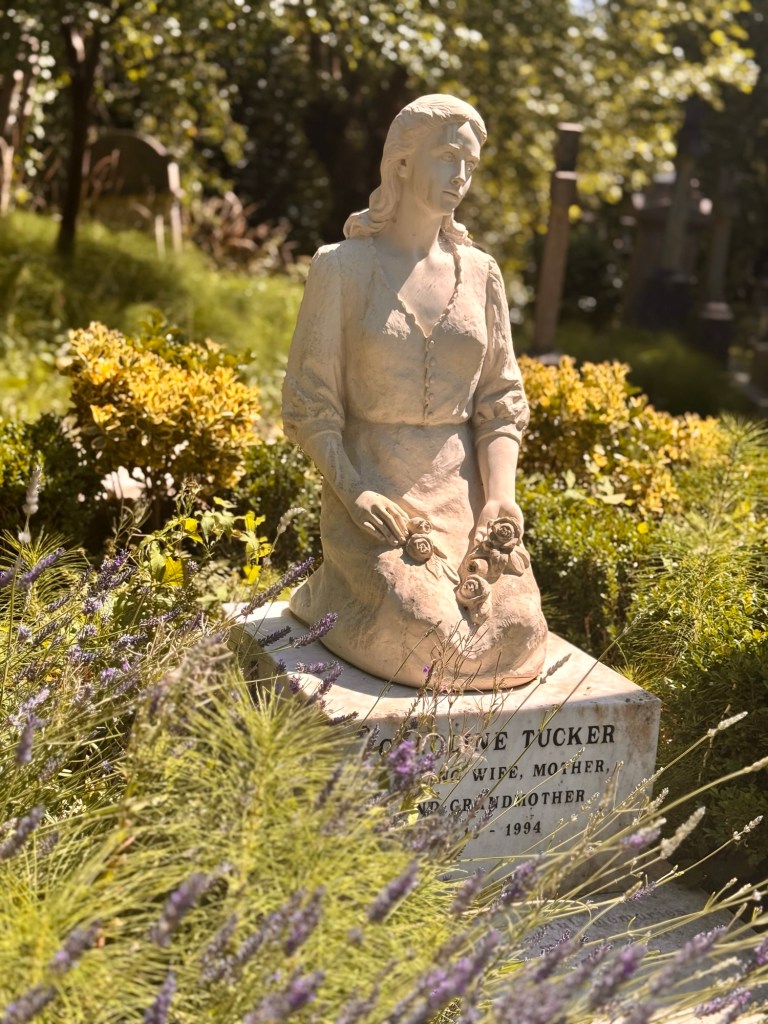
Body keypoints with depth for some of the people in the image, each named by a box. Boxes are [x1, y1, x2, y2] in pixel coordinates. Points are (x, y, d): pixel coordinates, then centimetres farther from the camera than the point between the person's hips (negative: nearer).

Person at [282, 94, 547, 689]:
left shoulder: (480, 273, 8)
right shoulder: (343, 266, -3)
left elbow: (501, 400, 8)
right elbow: (309, 405, -2)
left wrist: (500, 498, -8)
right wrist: (355, 494, -16)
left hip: (464, 494, 4)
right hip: (371, 488, -3)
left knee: (517, 637, -17)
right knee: (429, 638, -25)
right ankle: (340, 594, 8)